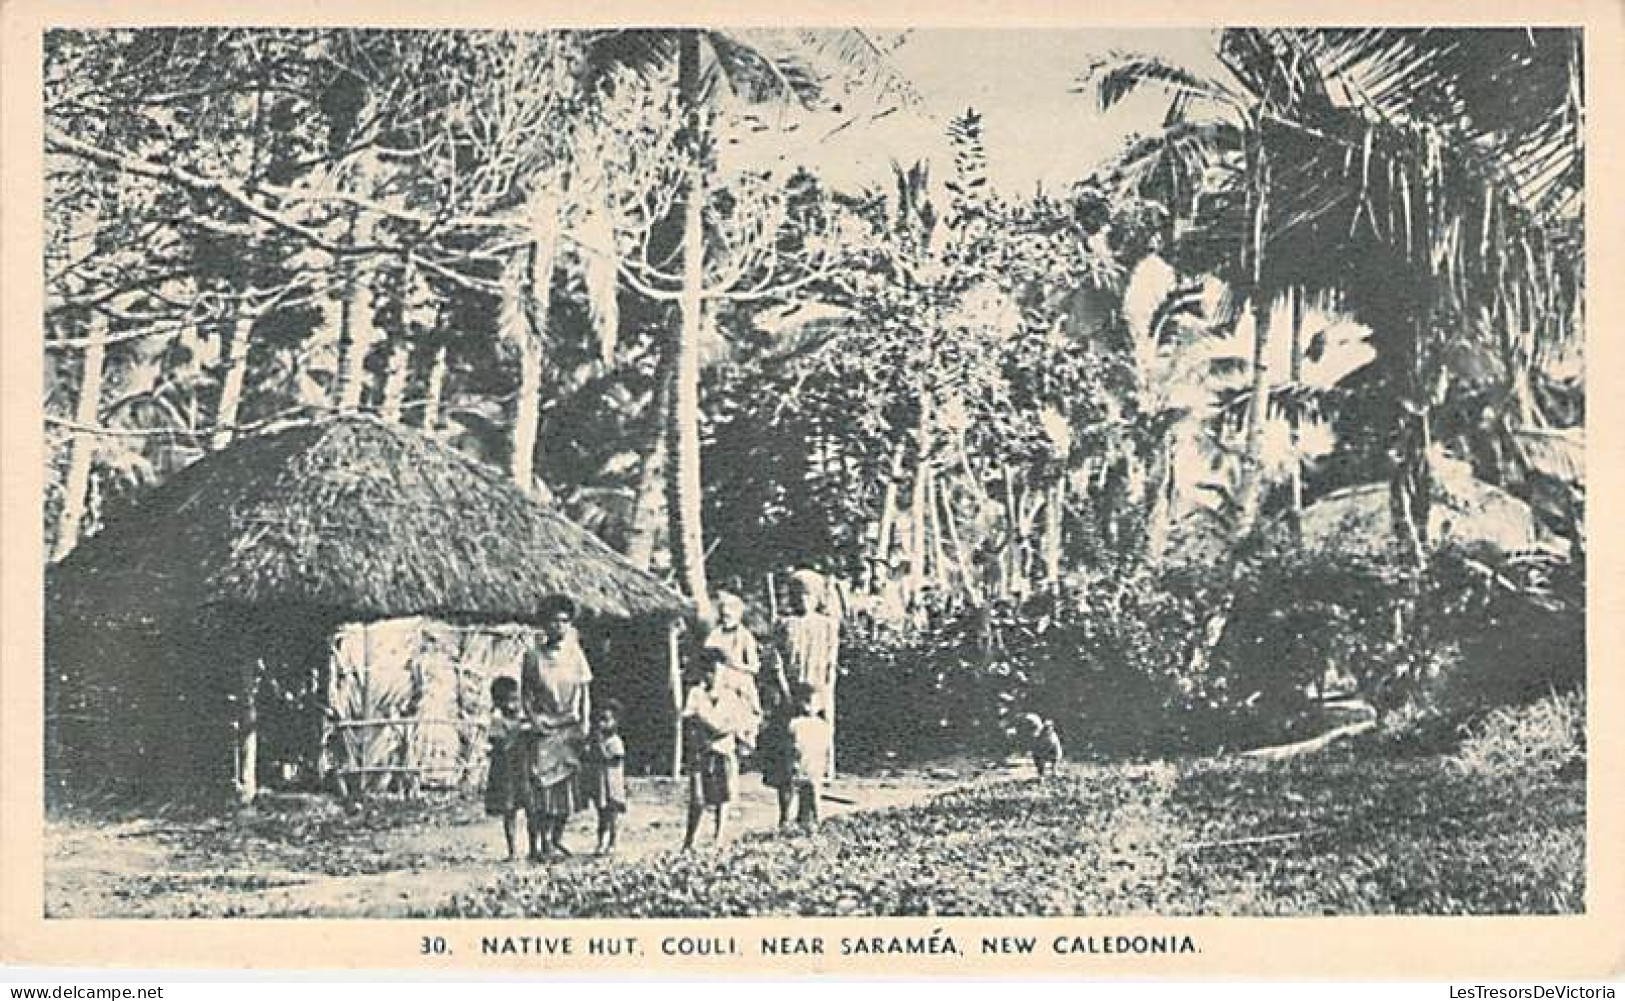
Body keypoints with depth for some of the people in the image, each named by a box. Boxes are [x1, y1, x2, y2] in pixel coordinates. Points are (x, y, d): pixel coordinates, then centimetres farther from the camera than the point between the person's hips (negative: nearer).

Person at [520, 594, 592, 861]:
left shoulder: (575, 654, 6)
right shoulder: (534, 655, 0)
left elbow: (585, 691, 9)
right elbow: (525, 693, 3)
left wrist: (584, 722, 1)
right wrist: (532, 716, -10)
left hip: (570, 726, 3)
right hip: (543, 726, -3)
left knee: (566, 783, 2)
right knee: (541, 784, -10)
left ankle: (556, 839, 15)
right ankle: (537, 843, -10)